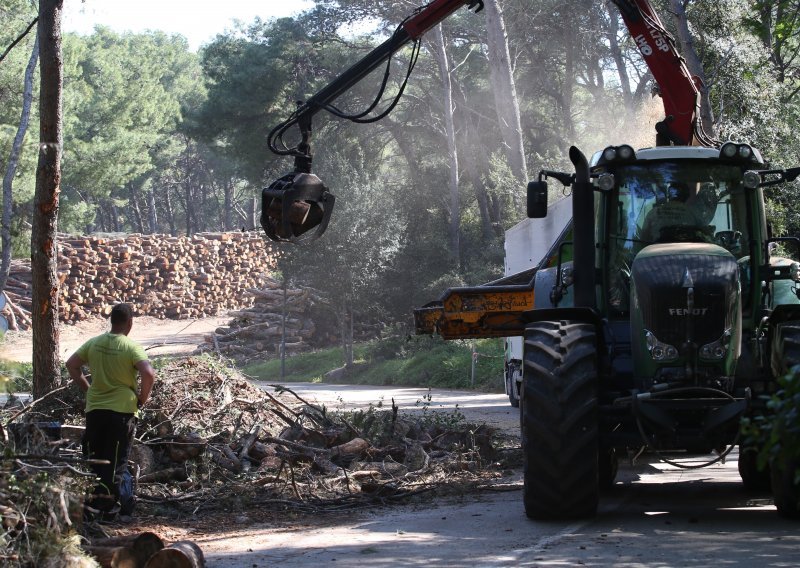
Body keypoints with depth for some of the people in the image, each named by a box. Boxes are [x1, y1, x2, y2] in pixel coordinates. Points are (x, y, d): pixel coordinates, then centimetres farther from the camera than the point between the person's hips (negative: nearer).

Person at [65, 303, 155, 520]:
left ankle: (91, 502, 18)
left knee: (93, 459, 14)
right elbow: (149, 374, -23)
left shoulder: (94, 343, 3)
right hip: (122, 410, -4)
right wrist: (142, 398, -7)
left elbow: (71, 365, 9)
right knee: (116, 460, 4)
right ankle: (108, 503, 1)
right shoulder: (131, 347, -11)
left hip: (94, 408, 4)